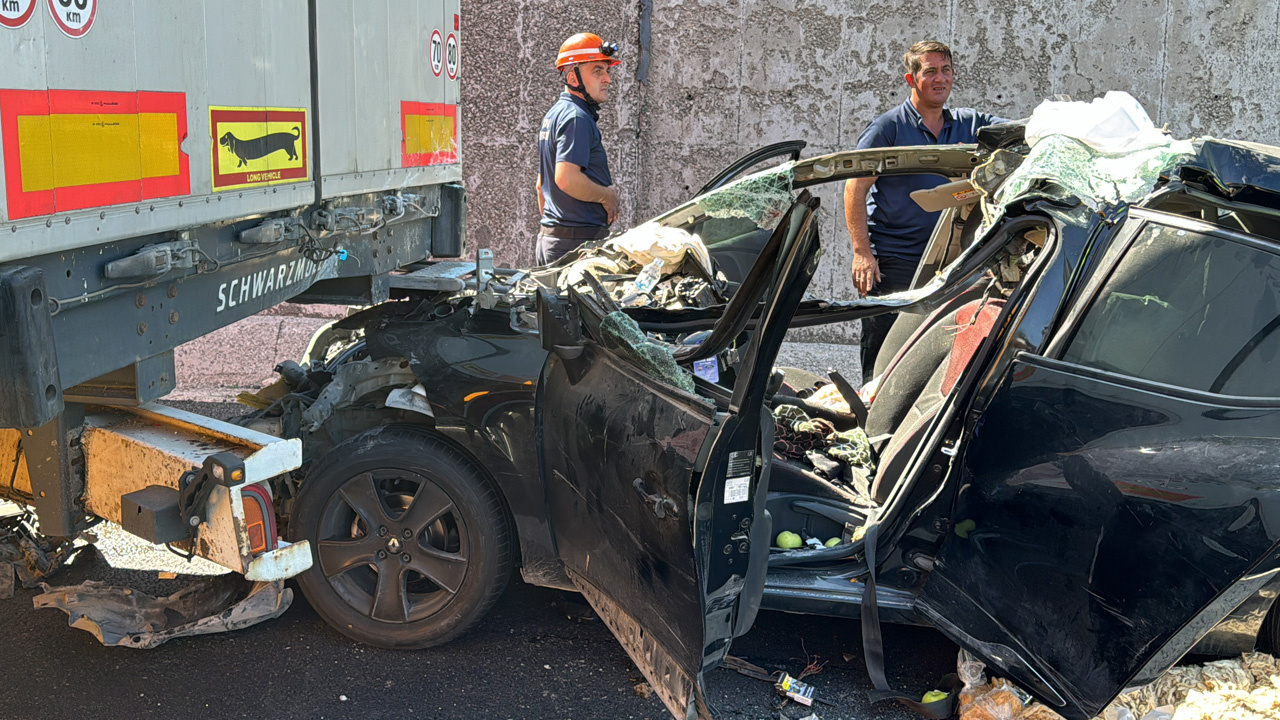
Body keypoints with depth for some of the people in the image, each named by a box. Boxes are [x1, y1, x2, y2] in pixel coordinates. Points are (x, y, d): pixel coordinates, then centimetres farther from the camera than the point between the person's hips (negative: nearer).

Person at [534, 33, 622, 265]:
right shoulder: (577, 117, -13)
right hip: (579, 241, -10)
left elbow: (541, 185, 26)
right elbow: (567, 179, -26)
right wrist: (607, 195, -11)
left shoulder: (554, 114, 20)